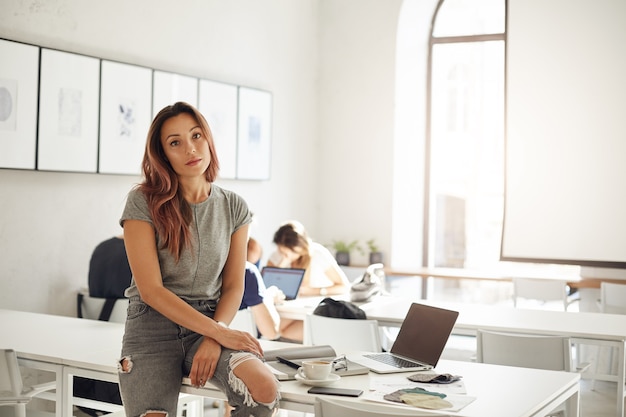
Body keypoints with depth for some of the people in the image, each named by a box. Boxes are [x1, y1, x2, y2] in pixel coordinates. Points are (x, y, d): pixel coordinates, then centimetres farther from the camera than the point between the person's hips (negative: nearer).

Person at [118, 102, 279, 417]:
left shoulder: (233, 208, 6)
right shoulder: (143, 202, -5)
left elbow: (233, 286, 6)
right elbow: (151, 290, -11)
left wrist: (214, 339, -14)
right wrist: (220, 332, -16)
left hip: (210, 324, 3)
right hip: (153, 324, -2)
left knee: (266, 390, -27)